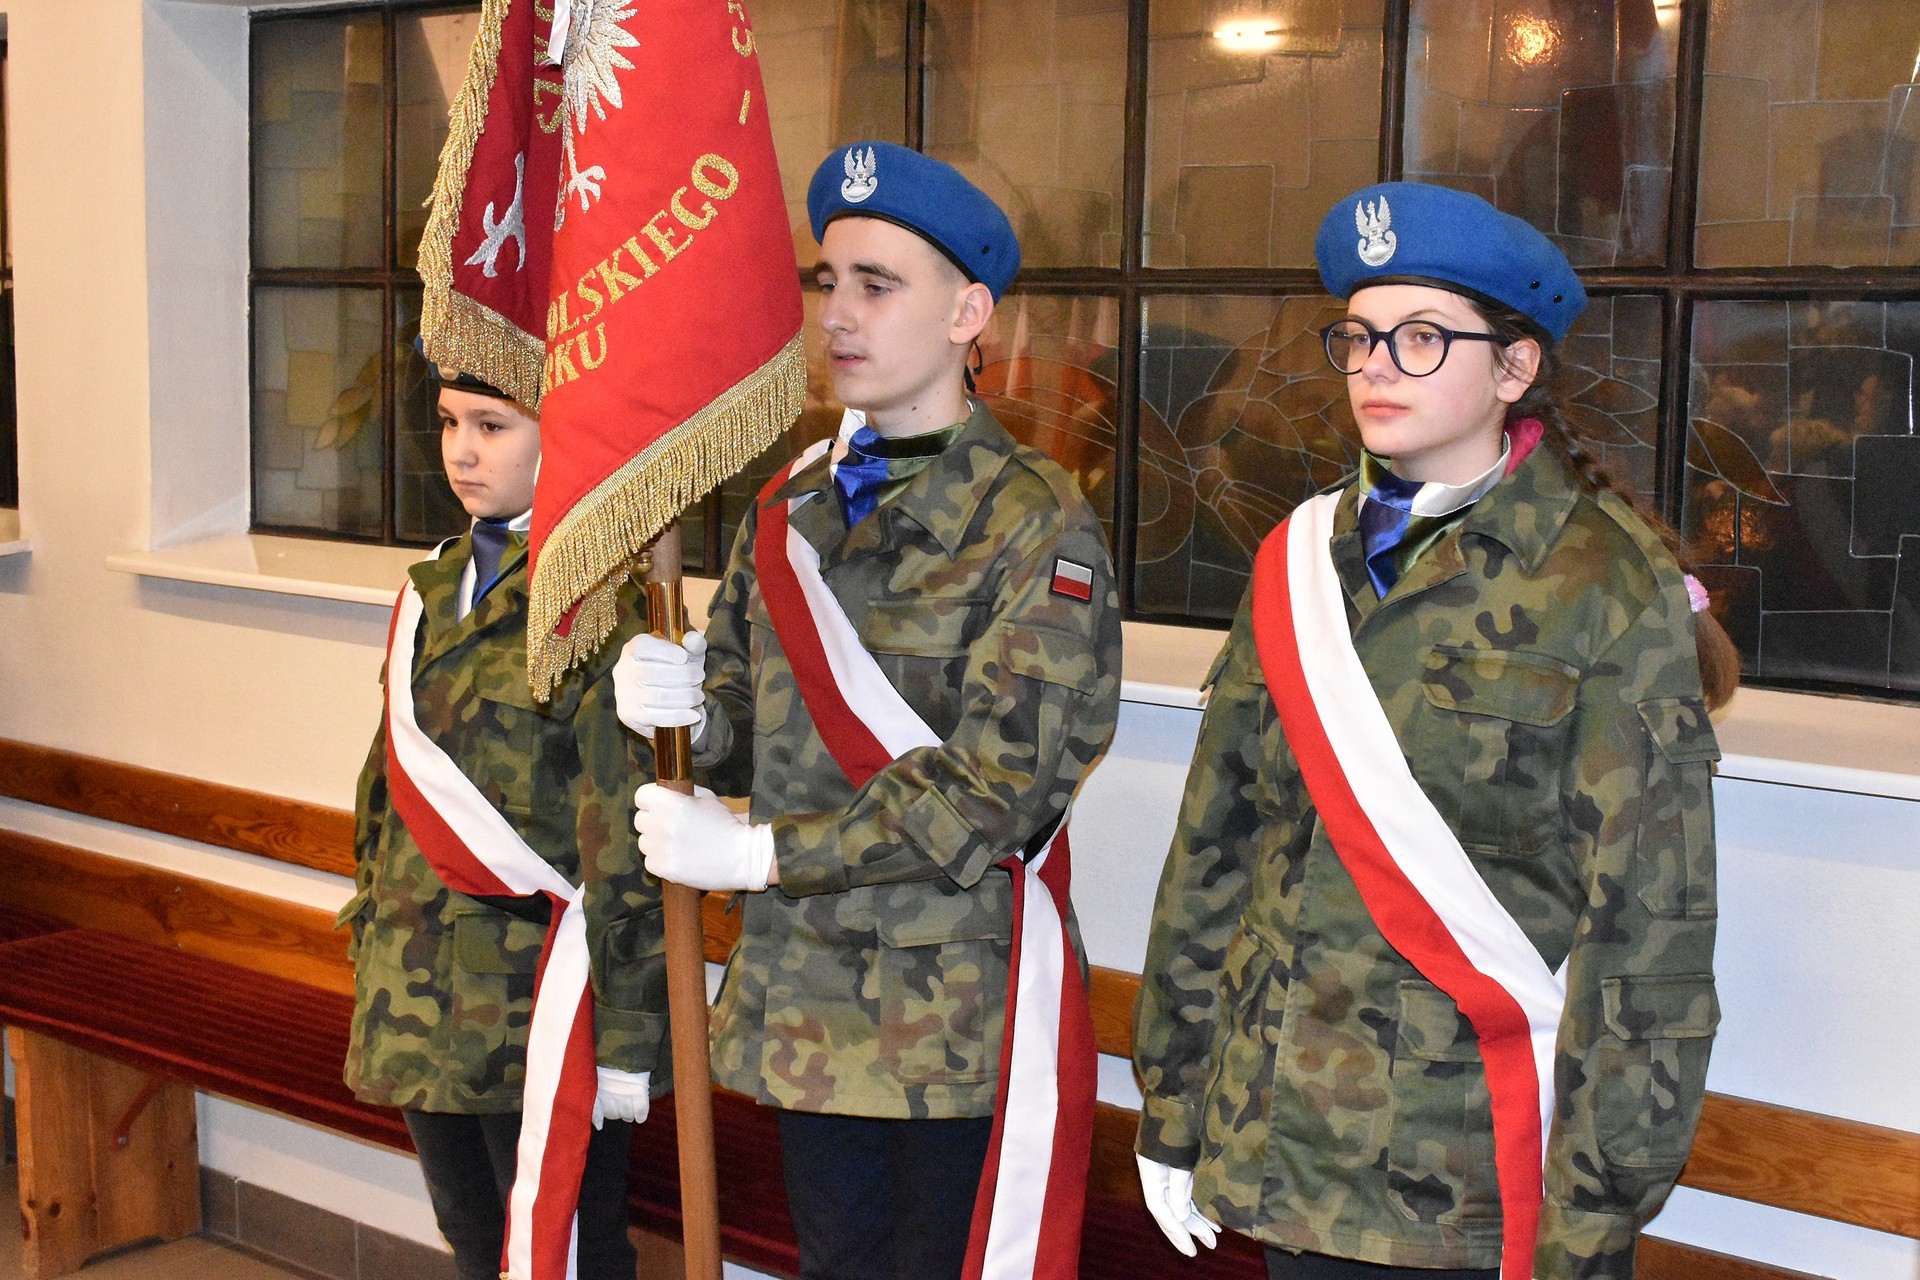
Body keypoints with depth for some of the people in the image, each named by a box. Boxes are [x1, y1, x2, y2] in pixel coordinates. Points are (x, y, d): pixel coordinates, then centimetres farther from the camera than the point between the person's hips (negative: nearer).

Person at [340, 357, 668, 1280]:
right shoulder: (438, 588, 9)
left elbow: (628, 844, -17)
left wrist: (622, 1044, -17)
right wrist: (375, 933, 16)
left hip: (541, 1011, -7)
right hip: (422, 1001, 8)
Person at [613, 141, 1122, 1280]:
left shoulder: (1038, 525, -12)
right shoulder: (789, 509, 9)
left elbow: (994, 791, -18)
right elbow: (754, 732, 13)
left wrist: (758, 855, -17)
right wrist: (691, 707, -11)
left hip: (961, 1020, -6)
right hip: (806, 1012, 6)